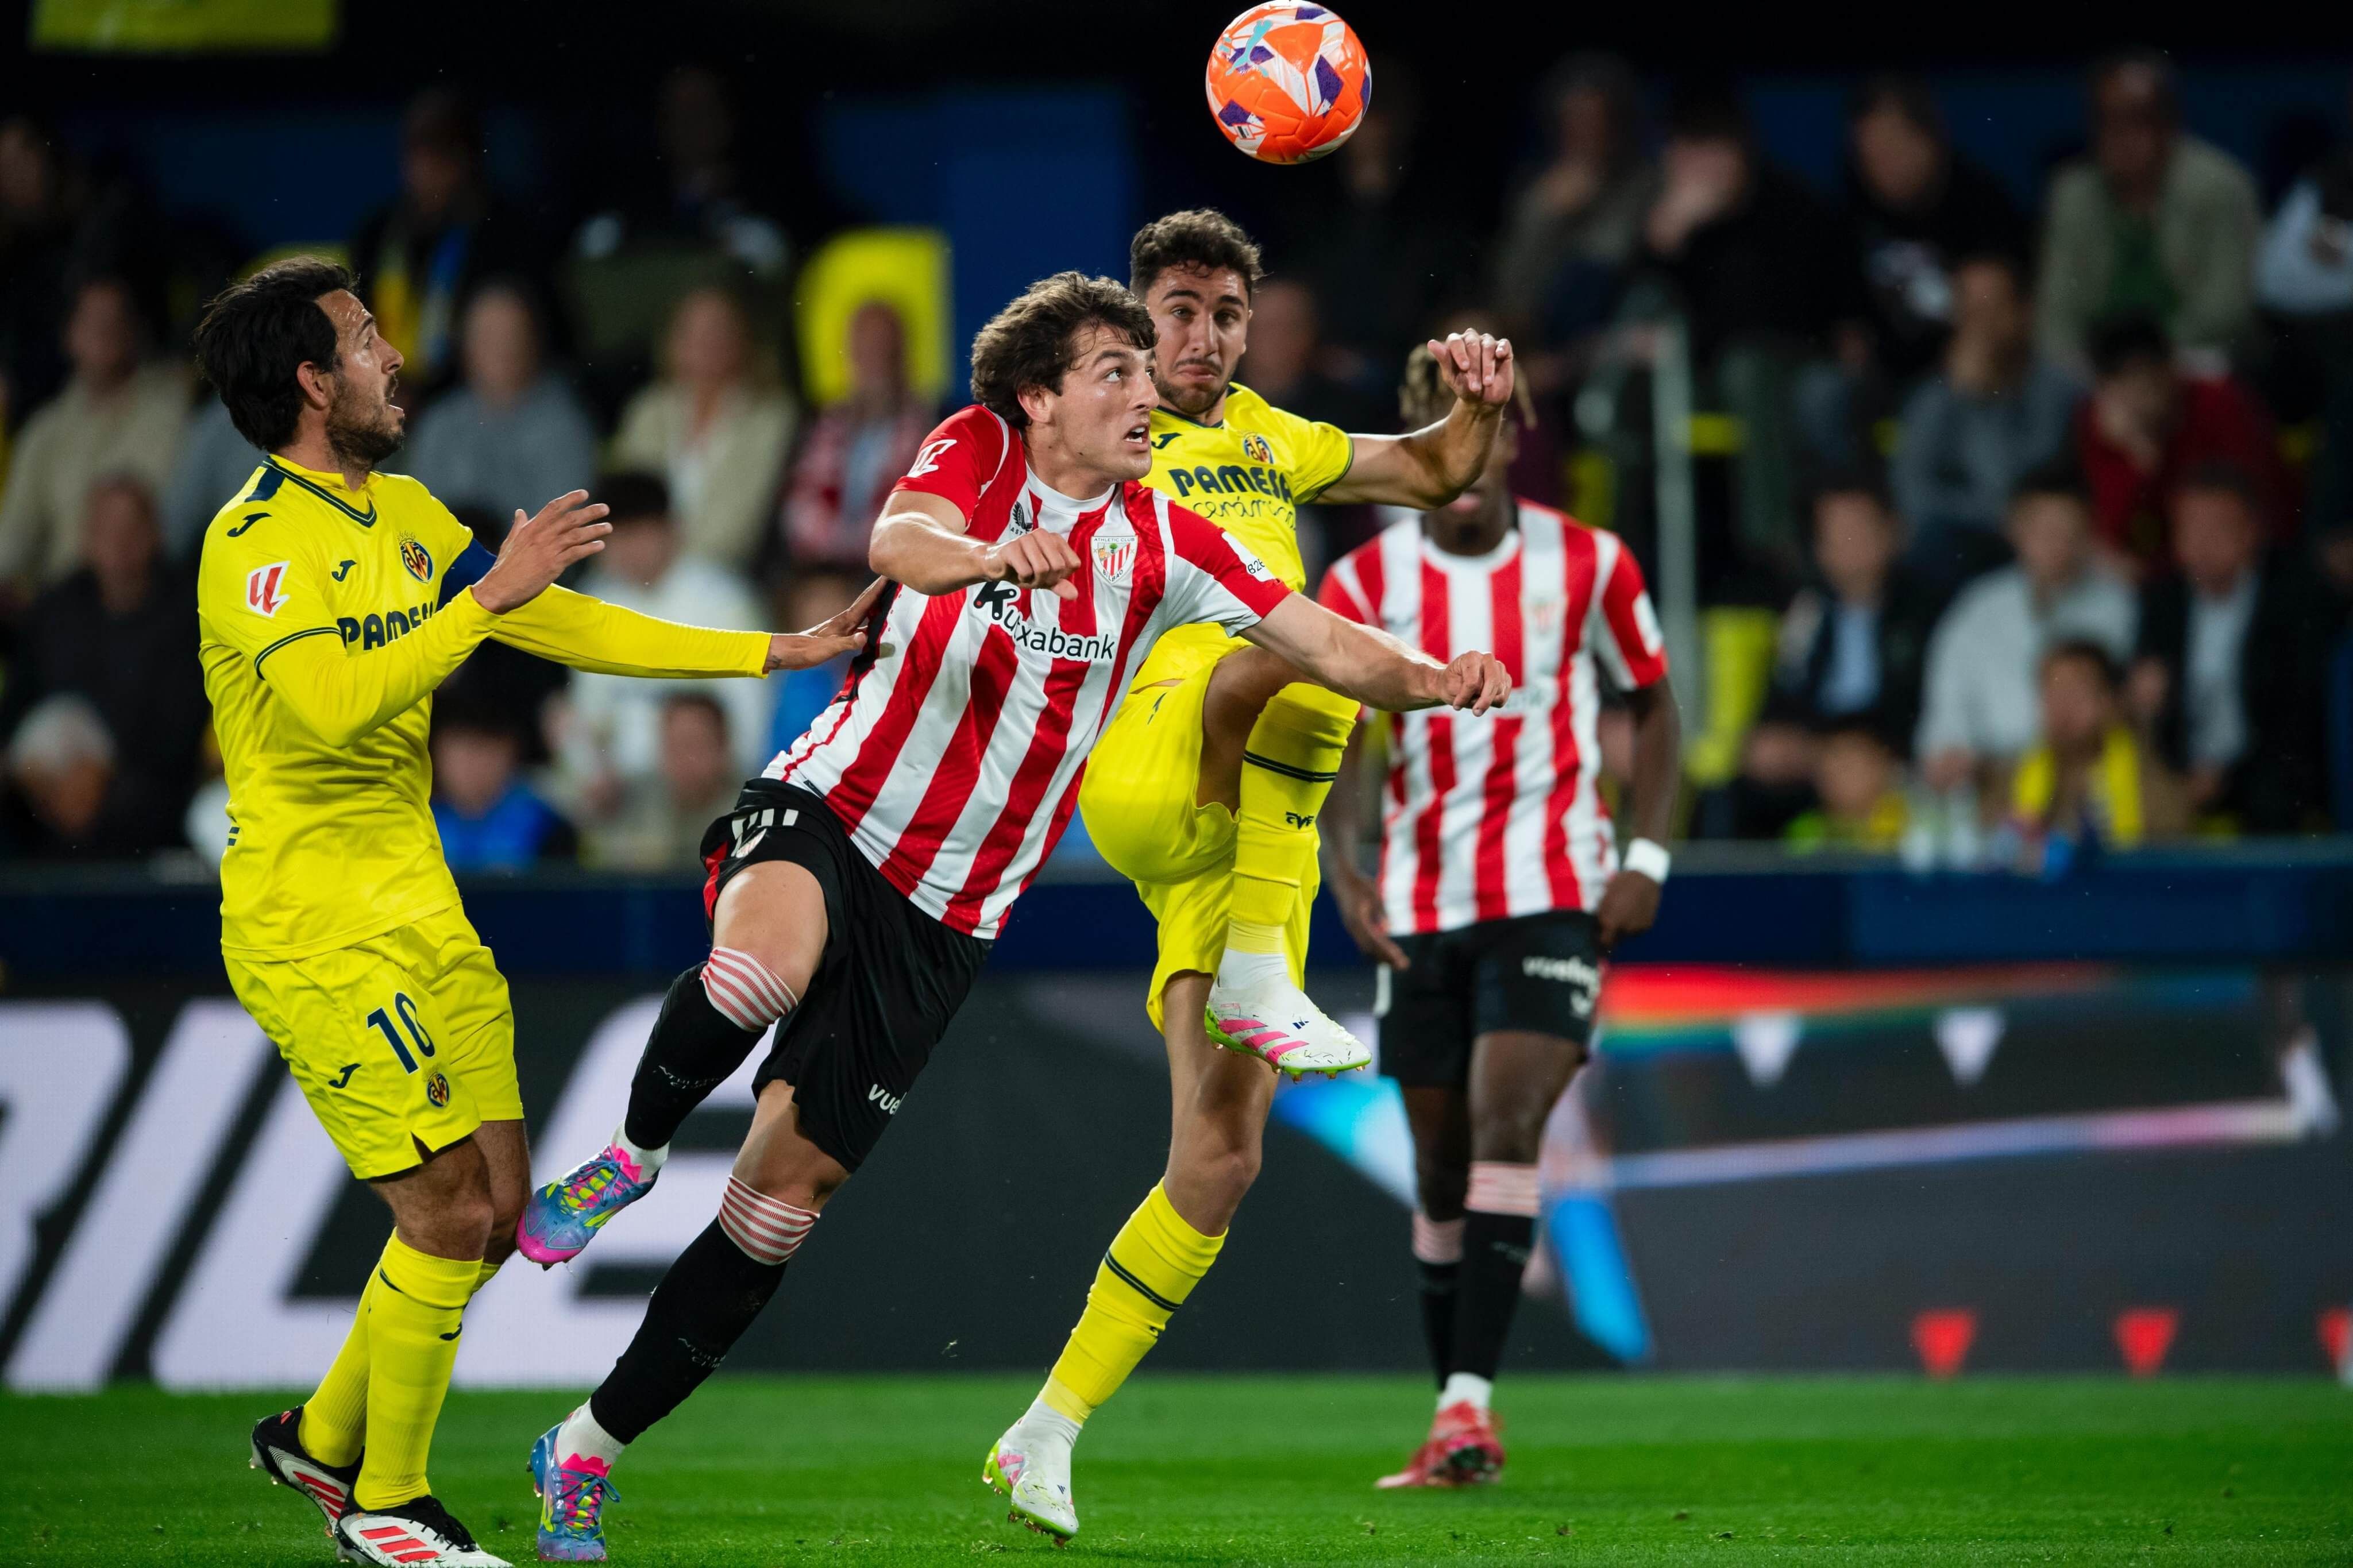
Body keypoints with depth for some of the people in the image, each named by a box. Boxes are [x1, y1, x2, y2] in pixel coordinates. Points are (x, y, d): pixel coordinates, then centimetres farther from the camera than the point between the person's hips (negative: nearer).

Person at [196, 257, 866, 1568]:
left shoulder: (401, 513, 13)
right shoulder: (257, 541, -15)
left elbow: (564, 626, 17)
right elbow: (333, 704, -30)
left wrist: (772, 654, 15)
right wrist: (489, 596, -29)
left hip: (421, 909, 9)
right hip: (314, 927, -9)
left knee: (497, 1208, 8)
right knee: (449, 1206, -10)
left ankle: (325, 1437, 25)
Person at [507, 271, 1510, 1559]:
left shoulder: (1160, 544, 2)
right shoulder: (978, 452, -6)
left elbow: (1322, 644, -2)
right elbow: (898, 540, -28)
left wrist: (1429, 677, -24)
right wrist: (987, 554, -50)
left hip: (943, 919, 3)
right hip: (821, 818, -3)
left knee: (785, 1195, 0)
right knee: (760, 974, -40)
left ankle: (588, 1450, 13)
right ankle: (632, 1153, -10)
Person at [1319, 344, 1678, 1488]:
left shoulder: (1588, 566, -1)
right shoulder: (1365, 584, 0)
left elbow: (1652, 709, 10)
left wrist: (1646, 858, -2)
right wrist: (1342, 868, -17)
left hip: (1551, 893, -2)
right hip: (1420, 907, 2)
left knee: (1505, 1125, -19)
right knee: (1442, 1164, 6)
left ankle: (1470, 1399, -24)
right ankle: (1455, 1423, 15)